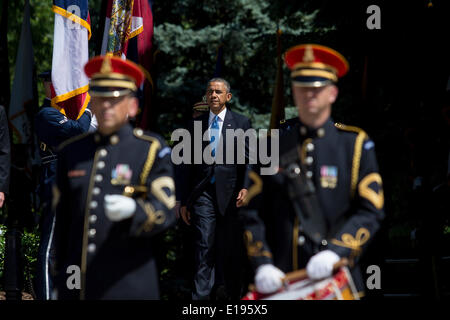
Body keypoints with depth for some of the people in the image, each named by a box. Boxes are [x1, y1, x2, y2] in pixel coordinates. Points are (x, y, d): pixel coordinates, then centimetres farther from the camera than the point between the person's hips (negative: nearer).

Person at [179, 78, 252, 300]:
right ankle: (201, 297, -11)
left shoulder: (241, 123, 6)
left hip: (229, 192, -1)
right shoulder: (196, 124, 12)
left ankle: (231, 293, 21)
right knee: (204, 246, -8)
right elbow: (188, 165, 13)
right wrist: (184, 201, 11)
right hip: (203, 192, 1)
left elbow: (248, 160, 1)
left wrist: (245, 187, -15)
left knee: (230, 248, 6)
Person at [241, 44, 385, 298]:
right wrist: (263, 265, -6)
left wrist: (335, 251, -16)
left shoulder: (356, 144, 6)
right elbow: (252, 213, 8)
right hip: (280, 281, 1)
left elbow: (371, 211, -1)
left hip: (337, 279, -1)